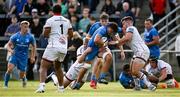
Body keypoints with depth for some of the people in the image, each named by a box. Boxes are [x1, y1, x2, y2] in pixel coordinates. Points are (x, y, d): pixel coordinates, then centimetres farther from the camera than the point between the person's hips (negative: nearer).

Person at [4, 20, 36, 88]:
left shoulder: (30, 37, -7)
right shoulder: (15, 36, -8)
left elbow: (34, 46, 9)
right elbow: (8, 45, -2)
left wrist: (33, 57, 6)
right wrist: (10, 50, -23)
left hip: (24, 57, 0)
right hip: (15, 55, 0)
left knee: (21, 76, 3)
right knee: (10, 69, -24)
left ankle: (24, 79, 41)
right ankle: (5, 85, -10)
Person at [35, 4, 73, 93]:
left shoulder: (50, 20, -3)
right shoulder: (67, 21, 12)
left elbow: (45, 34, -7)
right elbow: (71, 35, 16)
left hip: (53, 46, -5)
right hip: (63, 48, 5)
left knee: (44, 66, -6)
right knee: (57, 67, 26)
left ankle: (42, 85, -28)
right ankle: (61, 87, 28)